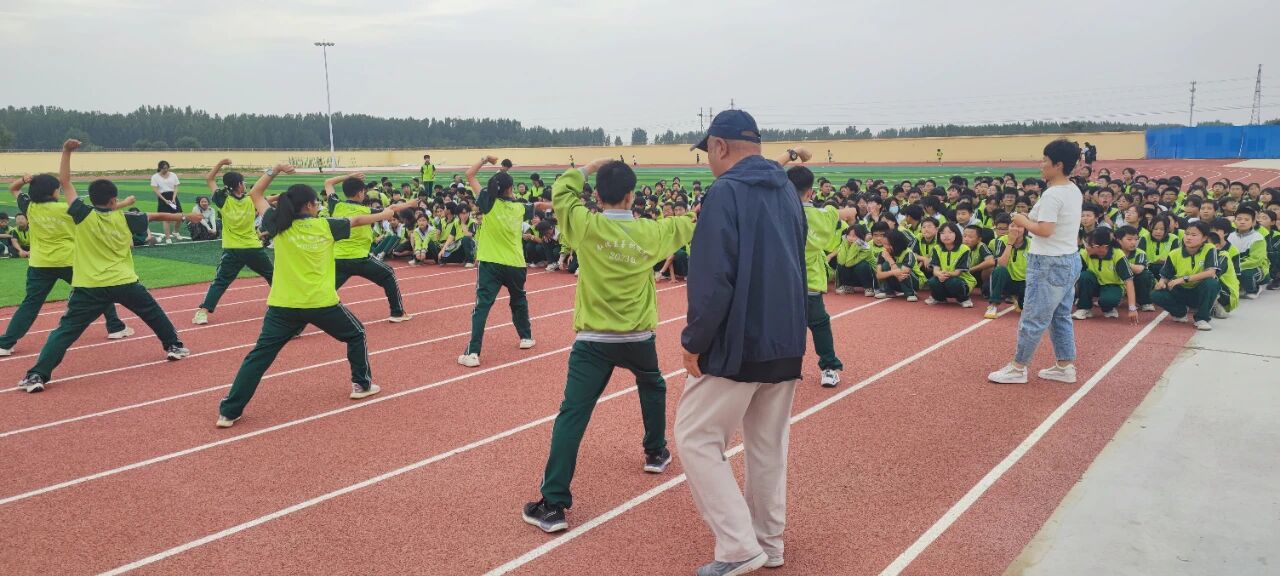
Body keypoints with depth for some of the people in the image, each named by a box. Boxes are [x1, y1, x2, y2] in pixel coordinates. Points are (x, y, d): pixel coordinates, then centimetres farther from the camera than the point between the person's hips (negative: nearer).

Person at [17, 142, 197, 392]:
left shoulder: (83, 216, -4)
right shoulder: (124, 219, 1)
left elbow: (64, 182, 2)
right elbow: (156, 216, 17)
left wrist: (66, 152, 6)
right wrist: (184, 217, 31)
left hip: (90, 287, -1)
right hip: (125, 283, 1)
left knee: (65, 330, -1)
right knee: (154, 313, 25)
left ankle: (37, 375, -8)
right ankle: (174, 346, 35)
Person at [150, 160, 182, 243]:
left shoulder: (173, 175, 8)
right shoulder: (155, 177, 0)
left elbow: (176, 188, 6)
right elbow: (155, 190, -5)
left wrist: (173, 198, -9)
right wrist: (165, 200, -13)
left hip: (173, 197, 3)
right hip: (162, 198, -3)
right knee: (166, 219, -7)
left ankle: (175, 232, 24)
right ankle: (167, 238, -1)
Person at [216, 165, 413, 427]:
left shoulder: (278, 226, 2)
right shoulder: (326, 226, -1)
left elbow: (255, 194, 14)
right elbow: (357, 220, 15)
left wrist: (274, 171, 14)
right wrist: (385, 213, 30)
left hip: (283, 305, 2)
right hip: (322, 304, -1)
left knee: (259, 355, 3)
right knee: (356, 334, 23)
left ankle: (229, 412, -1)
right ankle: (362, 384, 29)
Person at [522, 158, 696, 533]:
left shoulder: (587, 226, -9)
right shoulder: (651, 232, -1)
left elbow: (561, 191, 9)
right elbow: (687, 226, 19)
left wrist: (590, 167, 20)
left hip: (593, 340, -3)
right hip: (639, 337, 3)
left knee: (572, 415, -5)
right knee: (653, 387, 33)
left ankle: (553, 505, -9)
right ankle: (656, 453, 48)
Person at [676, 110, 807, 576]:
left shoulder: (726, 191, -14)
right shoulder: (787, 190, 11)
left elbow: (712, 279, -20)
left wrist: (694, 341, -13)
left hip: (737, 343, -8)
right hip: (787, 342, 8)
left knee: (696, 437, 2)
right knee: (769, 444, 16)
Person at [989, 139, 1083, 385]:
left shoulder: (1052, 194, -20)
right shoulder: (1075, 191, 10)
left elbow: (1045, 230, -25)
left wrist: (1023, 221, -10)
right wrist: (1031, 220, 8)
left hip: (1050, 263, -10)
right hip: (1070, 259, 10)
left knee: (1033, 318, -1)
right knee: (1061, 316, 17)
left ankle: (1018, 369, 7)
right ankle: (1065, 367, 23)